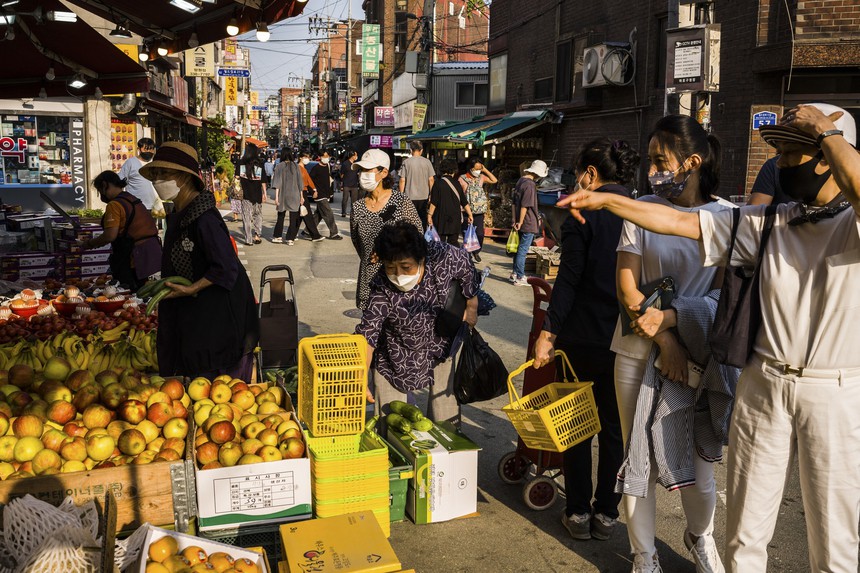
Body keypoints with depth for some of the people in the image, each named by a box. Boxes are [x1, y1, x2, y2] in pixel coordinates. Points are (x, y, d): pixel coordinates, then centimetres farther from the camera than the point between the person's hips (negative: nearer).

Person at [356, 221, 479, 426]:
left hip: (440, 346, 2)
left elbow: (467, 272, -8)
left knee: (444, 419, 13)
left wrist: (471, 308, 4)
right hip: (396, 356, -2)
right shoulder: (382, 290, -33)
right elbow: (367, 335, -34)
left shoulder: (444, 258, -29)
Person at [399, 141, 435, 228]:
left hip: (410, 196, -1)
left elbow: (402, 180, -4)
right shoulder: (427, 162, -1)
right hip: (424, 196, 1)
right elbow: (431, 179, 0)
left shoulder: (406, 162, -4)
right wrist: (431, 194, 9)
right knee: (423, 219, 10)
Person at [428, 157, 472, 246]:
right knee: (454, 242, 8)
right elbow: (464, 202, 8)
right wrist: (470, 215, 17)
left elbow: (433, 203, -11)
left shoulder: (438, 183, -8)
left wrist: (429, 215, -4)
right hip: (455, 218, 3)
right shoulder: (456, 184, 3)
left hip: (441, 218, -3)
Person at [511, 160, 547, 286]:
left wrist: (515, 220, 14)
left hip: (521, 223, 9)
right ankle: (520, 277, 4)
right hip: (529, 224, -9)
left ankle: (515, 273, 26)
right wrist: (520, 222, -16)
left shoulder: (521, 181, 10)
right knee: (523, 250, -2)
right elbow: (525, 206, -22)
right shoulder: (530, 185, -19)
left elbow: (514, 203, 13)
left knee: (519, 248, 17)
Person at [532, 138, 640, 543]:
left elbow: (569, 278, -16)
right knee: (615, 426, 15)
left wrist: (548, 332, -13)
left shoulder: (584, 213, -12)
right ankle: (606, 513, 24)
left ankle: (578, 512, 19)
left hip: (582, 335, -4)